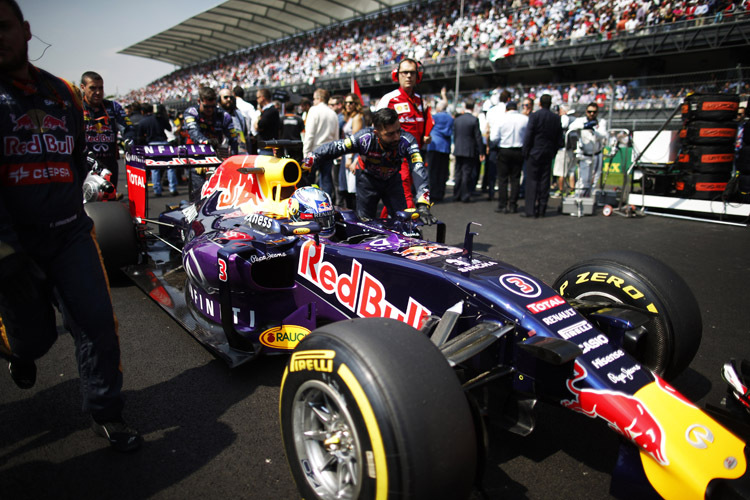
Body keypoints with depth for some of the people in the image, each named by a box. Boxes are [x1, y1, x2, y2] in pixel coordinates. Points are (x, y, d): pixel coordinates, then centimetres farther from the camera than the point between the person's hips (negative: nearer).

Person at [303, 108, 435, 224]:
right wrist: (305, 165, -20)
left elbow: (418, 169, -39)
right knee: (364, 221, 3)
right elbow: (332, 148, -22)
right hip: (367, 179, -1)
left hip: (393, 179, 1)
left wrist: (422, 205, -52)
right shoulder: (364, 138, -32)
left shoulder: (407, 141, -31)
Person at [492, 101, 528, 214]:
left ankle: (502, 205, 3)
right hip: (519, 151, 2)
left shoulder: (502, 119, -5)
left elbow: (494, 138, -10)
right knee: (515, 179, 8)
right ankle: (512, 205, 9)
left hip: (504, 151, -1)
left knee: (502, 178, 5)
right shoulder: (525, 119, -1)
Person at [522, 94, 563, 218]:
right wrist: (553, 152, 17)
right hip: (548, 154, 5)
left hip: (534, 153, -5)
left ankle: (531, 210, -5)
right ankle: (542, 210, 12)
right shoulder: (556, 118, 7)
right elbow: (559, 140, 9)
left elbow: (528, 135, -11)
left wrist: (525, 152, -3)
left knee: (532, 181, -2)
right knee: (544, 182, 8)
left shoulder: (534, 116, -7)